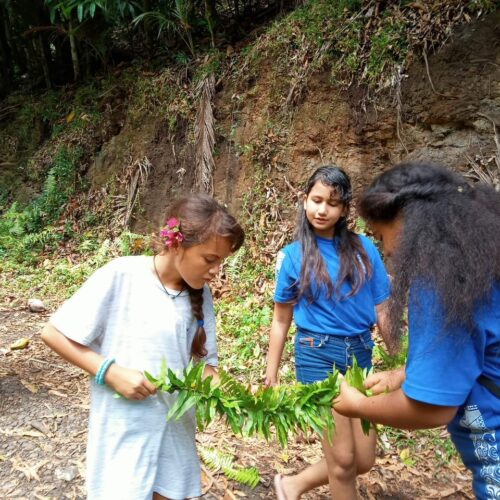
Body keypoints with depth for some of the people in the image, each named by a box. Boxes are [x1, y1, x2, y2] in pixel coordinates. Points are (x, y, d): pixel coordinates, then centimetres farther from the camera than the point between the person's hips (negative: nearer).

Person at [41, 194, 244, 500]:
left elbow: (204, 362, 5)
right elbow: (54, 334, -12)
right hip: (123, 435, -4)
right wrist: (111, 371, -20)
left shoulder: (201, 294, -1)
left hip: (176, 433, 5)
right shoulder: (121, 275, -18)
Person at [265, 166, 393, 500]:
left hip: (361, 354, 4)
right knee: (343, 460, 5)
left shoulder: (364, 248, 1)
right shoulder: (293, 255, -3)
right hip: (318, 355, -3)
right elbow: (281, 321, 3)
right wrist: (271, 379, 4)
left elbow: (383, 310, 4)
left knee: (364, 460, 12)